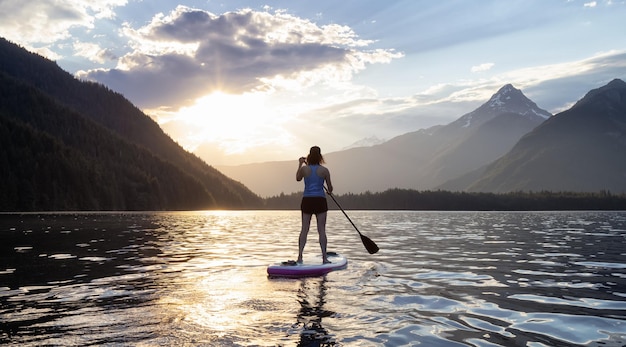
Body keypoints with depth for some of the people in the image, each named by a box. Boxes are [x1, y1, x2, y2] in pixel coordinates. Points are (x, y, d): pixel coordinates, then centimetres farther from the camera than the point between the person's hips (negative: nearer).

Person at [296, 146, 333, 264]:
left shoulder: (304, 169, -2)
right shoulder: (324, 170, -4)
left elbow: (298, 178, 19)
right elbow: (330, 188, 3)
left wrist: (300, 164, 26)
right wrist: (330, 191, 27)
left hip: (307, 201, 1)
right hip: (320, 201, -1)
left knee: (304, 229, 8)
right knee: (321, 230, 2)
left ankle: (300, 256, 5)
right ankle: (324, 257, 2)